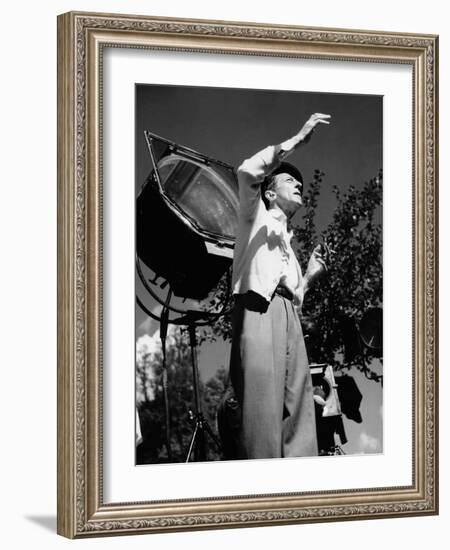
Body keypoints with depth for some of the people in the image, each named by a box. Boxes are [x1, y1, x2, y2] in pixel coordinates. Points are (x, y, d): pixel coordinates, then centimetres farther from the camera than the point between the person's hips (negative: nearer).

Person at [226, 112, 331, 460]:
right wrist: (296, 141, -1)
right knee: (263, 407, -22)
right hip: (258, 310, -7)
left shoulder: (289, 243, 37)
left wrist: (311, 276, 19)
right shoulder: (255, 218, 20)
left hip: (288, 318, 7)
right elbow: (248, 171, -3)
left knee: (297, 411, -10)